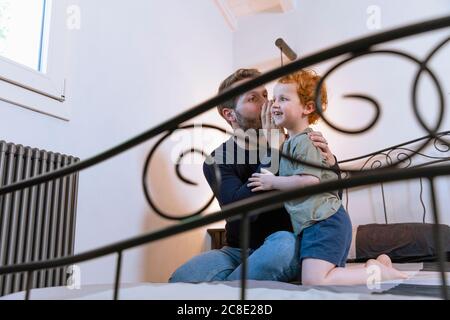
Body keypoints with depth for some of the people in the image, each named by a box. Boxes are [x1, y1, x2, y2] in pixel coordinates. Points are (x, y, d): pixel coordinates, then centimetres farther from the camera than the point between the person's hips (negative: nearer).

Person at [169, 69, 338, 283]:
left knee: (284, 243, -36)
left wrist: (329, 163, -20)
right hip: (238, 250, -1)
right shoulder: (217, 161, -5)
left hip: (286, 246, 1)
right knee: (181, 279, -28)